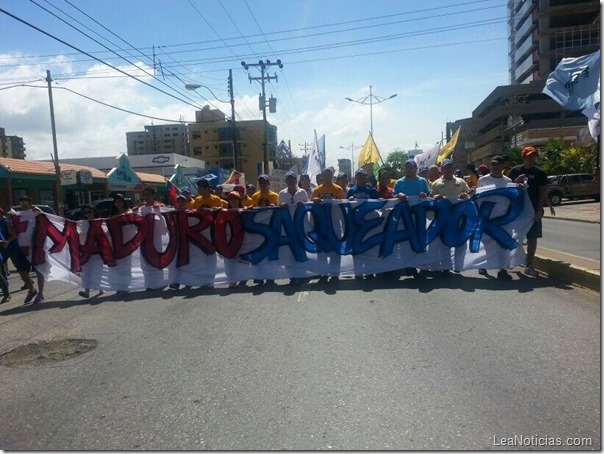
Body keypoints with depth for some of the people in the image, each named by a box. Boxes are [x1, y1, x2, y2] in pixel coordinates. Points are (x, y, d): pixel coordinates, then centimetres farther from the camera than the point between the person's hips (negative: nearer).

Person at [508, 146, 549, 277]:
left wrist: (539, 210, -11)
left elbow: (542, 193, -1)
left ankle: (529, 266, 8)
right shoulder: (515, 171, 2)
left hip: (533, 210, 0)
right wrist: (516, 181, -14)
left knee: (532, 237, 1)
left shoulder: (540, 173, 1)